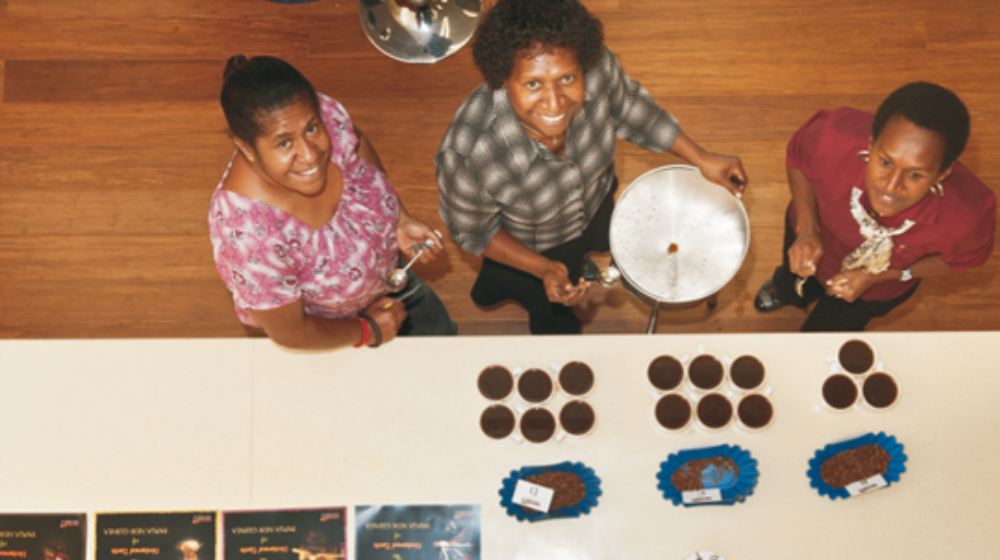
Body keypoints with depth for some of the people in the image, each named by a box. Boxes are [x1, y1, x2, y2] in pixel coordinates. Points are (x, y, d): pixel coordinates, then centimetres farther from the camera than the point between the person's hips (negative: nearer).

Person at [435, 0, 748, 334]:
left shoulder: (597, 66, -37)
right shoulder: (466, 156, -46)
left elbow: (625, 105, -11)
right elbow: (472, 231, -23)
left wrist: (700, 158, -8)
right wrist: (544, 270, -32)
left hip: (596, 204, 4)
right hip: (527, 250, -4)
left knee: (601, 243, 38)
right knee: (556, 322, 25)